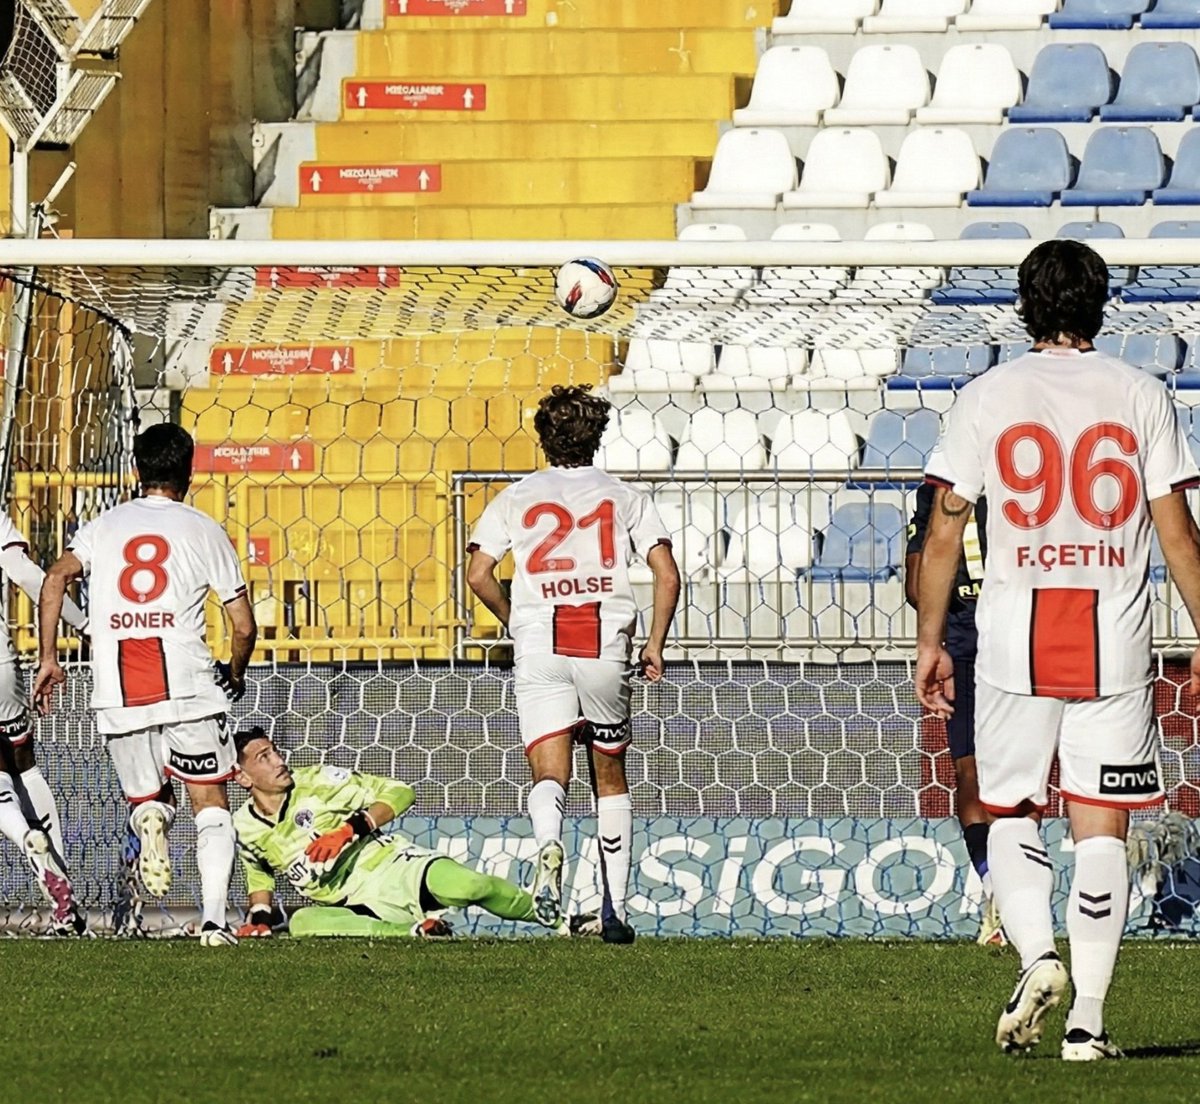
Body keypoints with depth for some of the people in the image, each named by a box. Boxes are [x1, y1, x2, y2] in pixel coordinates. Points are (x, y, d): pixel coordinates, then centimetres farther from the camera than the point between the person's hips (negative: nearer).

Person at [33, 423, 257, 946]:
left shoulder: (103, 527, 14)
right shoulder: (203, 531, 8)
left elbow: (56, 578, -5)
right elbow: (244, 626, 7)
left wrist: (48, 658, 0)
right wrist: (235, 674, 26)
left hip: (117, 692, 2)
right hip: (186, 683, -2)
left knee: (146, 797, 19)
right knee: (210, 801, 8)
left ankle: (150, 819, -18)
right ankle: (214, 919, -7)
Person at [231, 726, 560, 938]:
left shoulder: (316, 782, -1)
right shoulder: (246, 830, 9)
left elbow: (399, 792, -2)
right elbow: (260, 875, 30)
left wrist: (351, 829, -16)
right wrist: (259, 917, 9)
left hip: (391, 865, -2)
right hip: (356, 905, 2)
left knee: (465, 886, -32)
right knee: (302, 921, -34)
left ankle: (542, 912, -2)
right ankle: (417, 930, -28)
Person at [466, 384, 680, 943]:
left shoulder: (515, 498, 10)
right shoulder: (624, 497, 11)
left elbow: (478, 575, 1)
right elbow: (666, 572, 0)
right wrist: (655, 644, 9)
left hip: (539, 644, -1)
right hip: (606, 645, 1)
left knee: (549, 774, -8)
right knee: (610, 776, 15)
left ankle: (549, 841, -43)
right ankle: (615, 908, 16)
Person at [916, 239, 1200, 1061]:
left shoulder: (988, 398, 2)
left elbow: (945, 534, 0)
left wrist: (931, 641, 8)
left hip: (1016, 637, 0)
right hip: (1116, 639, 0)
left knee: (1013, 815, 12)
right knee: (1101, 828, 3)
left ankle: (1037, 955, -13)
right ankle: (1089, 1017, -1)